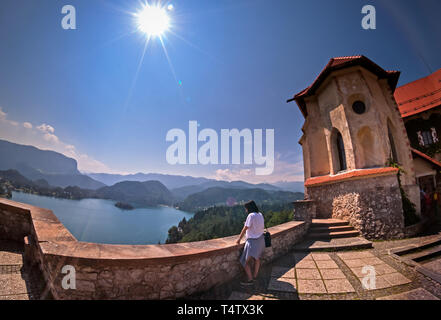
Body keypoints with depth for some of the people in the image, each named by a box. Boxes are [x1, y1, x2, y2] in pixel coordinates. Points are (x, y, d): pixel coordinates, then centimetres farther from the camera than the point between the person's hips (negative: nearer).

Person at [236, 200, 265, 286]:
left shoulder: (251, 215, -20)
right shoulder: (260, 215, 3)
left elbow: (245, 229, -17)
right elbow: (262, 227, 9)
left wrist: (239, 239, -9)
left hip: (252, 241, -9)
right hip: (260, 239, 9)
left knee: (246, 261, -1)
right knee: (257, 258, 20)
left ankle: (250, 279, 3)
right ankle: (254, 276, 33)